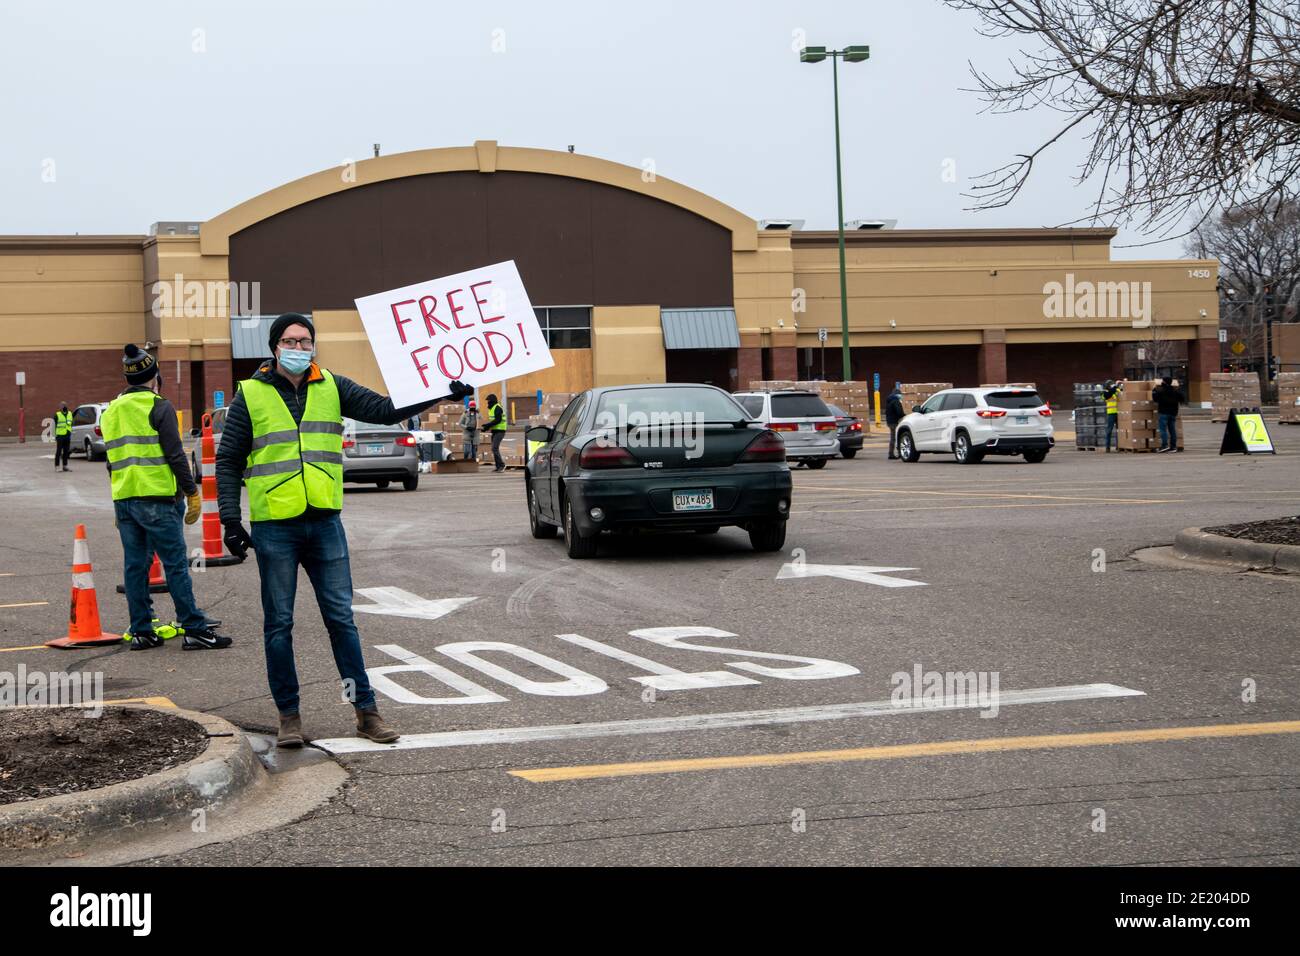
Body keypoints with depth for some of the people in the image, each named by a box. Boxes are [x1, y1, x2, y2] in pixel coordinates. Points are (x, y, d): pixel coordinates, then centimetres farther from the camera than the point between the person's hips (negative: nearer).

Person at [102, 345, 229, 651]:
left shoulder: (111, 412, 16)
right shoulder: (158, 407, -7)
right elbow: (175, 455, -12)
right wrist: (192, 493, -6)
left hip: (123, 499, 7)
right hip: (156, 499, -7)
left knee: (135, 565, 9)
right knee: (176, 564, -5)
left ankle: (141, 631, 11)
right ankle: (194, 629, -5)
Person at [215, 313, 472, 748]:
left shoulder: (332, 389, 7)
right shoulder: (250, 396, 1)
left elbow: (385, 409, 5)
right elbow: (228, 463, 4)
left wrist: (441, 394, -6)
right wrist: (231, 520, -4)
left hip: (325, 523, 2)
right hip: (274, 528, -2)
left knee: (341, 618, 5)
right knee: (279, 624, 4)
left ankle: (366, 709, 10)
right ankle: (288, 715, 14)